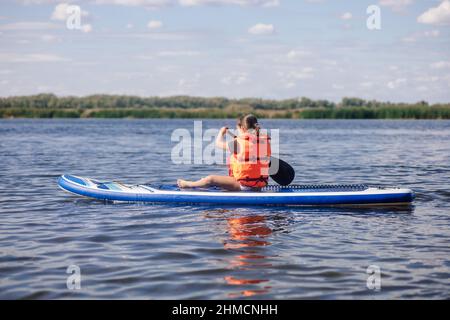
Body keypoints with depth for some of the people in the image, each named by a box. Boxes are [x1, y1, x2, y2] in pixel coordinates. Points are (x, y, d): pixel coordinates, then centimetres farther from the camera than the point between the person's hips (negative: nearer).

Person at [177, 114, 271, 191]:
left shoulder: (238, 142, -14)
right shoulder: (266, 140, 3)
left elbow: (219, 143, 1)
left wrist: (221, 132, 22)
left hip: (244, 185, -8)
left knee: (210, 179, 4)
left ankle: (187, 184, 27)